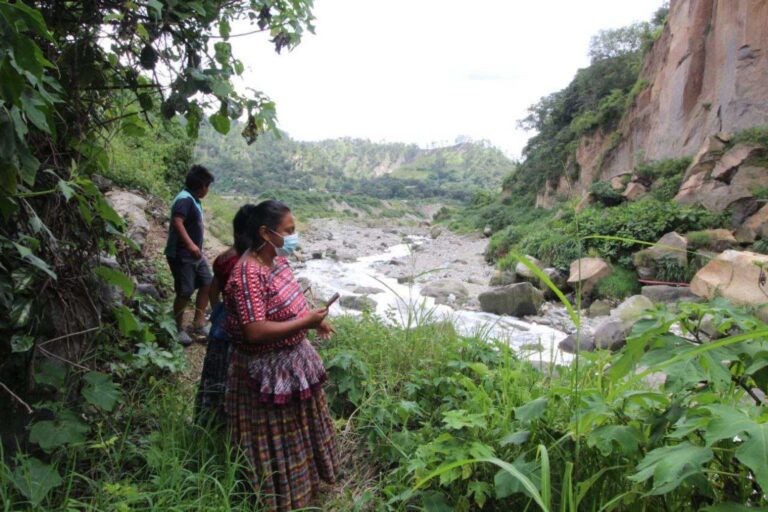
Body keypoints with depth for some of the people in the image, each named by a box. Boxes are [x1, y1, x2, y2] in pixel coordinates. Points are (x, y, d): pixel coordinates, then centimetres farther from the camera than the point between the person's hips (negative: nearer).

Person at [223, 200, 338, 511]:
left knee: (295, 434, 28)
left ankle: (301, 484, 50)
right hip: (266, 373, -9)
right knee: (273, 446, 12)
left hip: (292, 361, 9)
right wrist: (306, 322, -27)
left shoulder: (277, 261, 1)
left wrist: (312, 320, 2)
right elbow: (256, 332, -32)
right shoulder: (248, 274, -27)